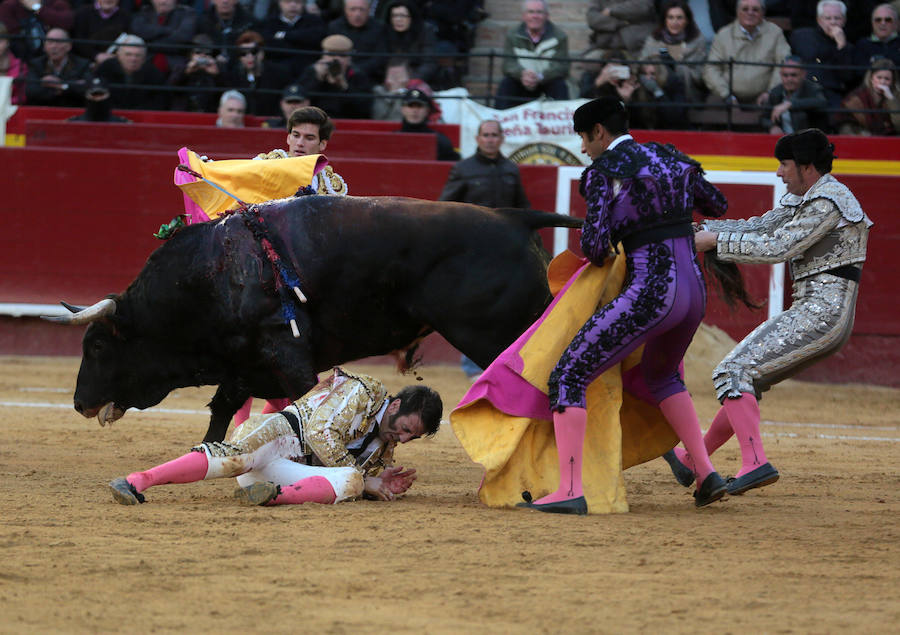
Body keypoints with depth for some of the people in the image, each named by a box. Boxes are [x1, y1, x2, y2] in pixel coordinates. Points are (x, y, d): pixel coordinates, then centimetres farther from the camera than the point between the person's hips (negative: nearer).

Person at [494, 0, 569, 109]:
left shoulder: (559, 36, -9)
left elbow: (562, 67, -19)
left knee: (560, 86, -31)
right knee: (506, 84, -26)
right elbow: (508, 64, -13)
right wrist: (522, 74, -38)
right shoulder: (513, 35, -2)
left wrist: (539, 77, -38)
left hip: (548, 81, -1)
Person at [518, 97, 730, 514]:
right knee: (661, 375, 35)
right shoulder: (671, 159, 14)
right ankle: (706, 474, 27)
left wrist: (593, 251, 10)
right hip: (695, 291, 8)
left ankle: (570, 490, -16)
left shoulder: (603, 171, -6)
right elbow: (717, 205, 29)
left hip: (649, 293, -8)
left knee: (569, 377, -3)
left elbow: (595, 247, -13)